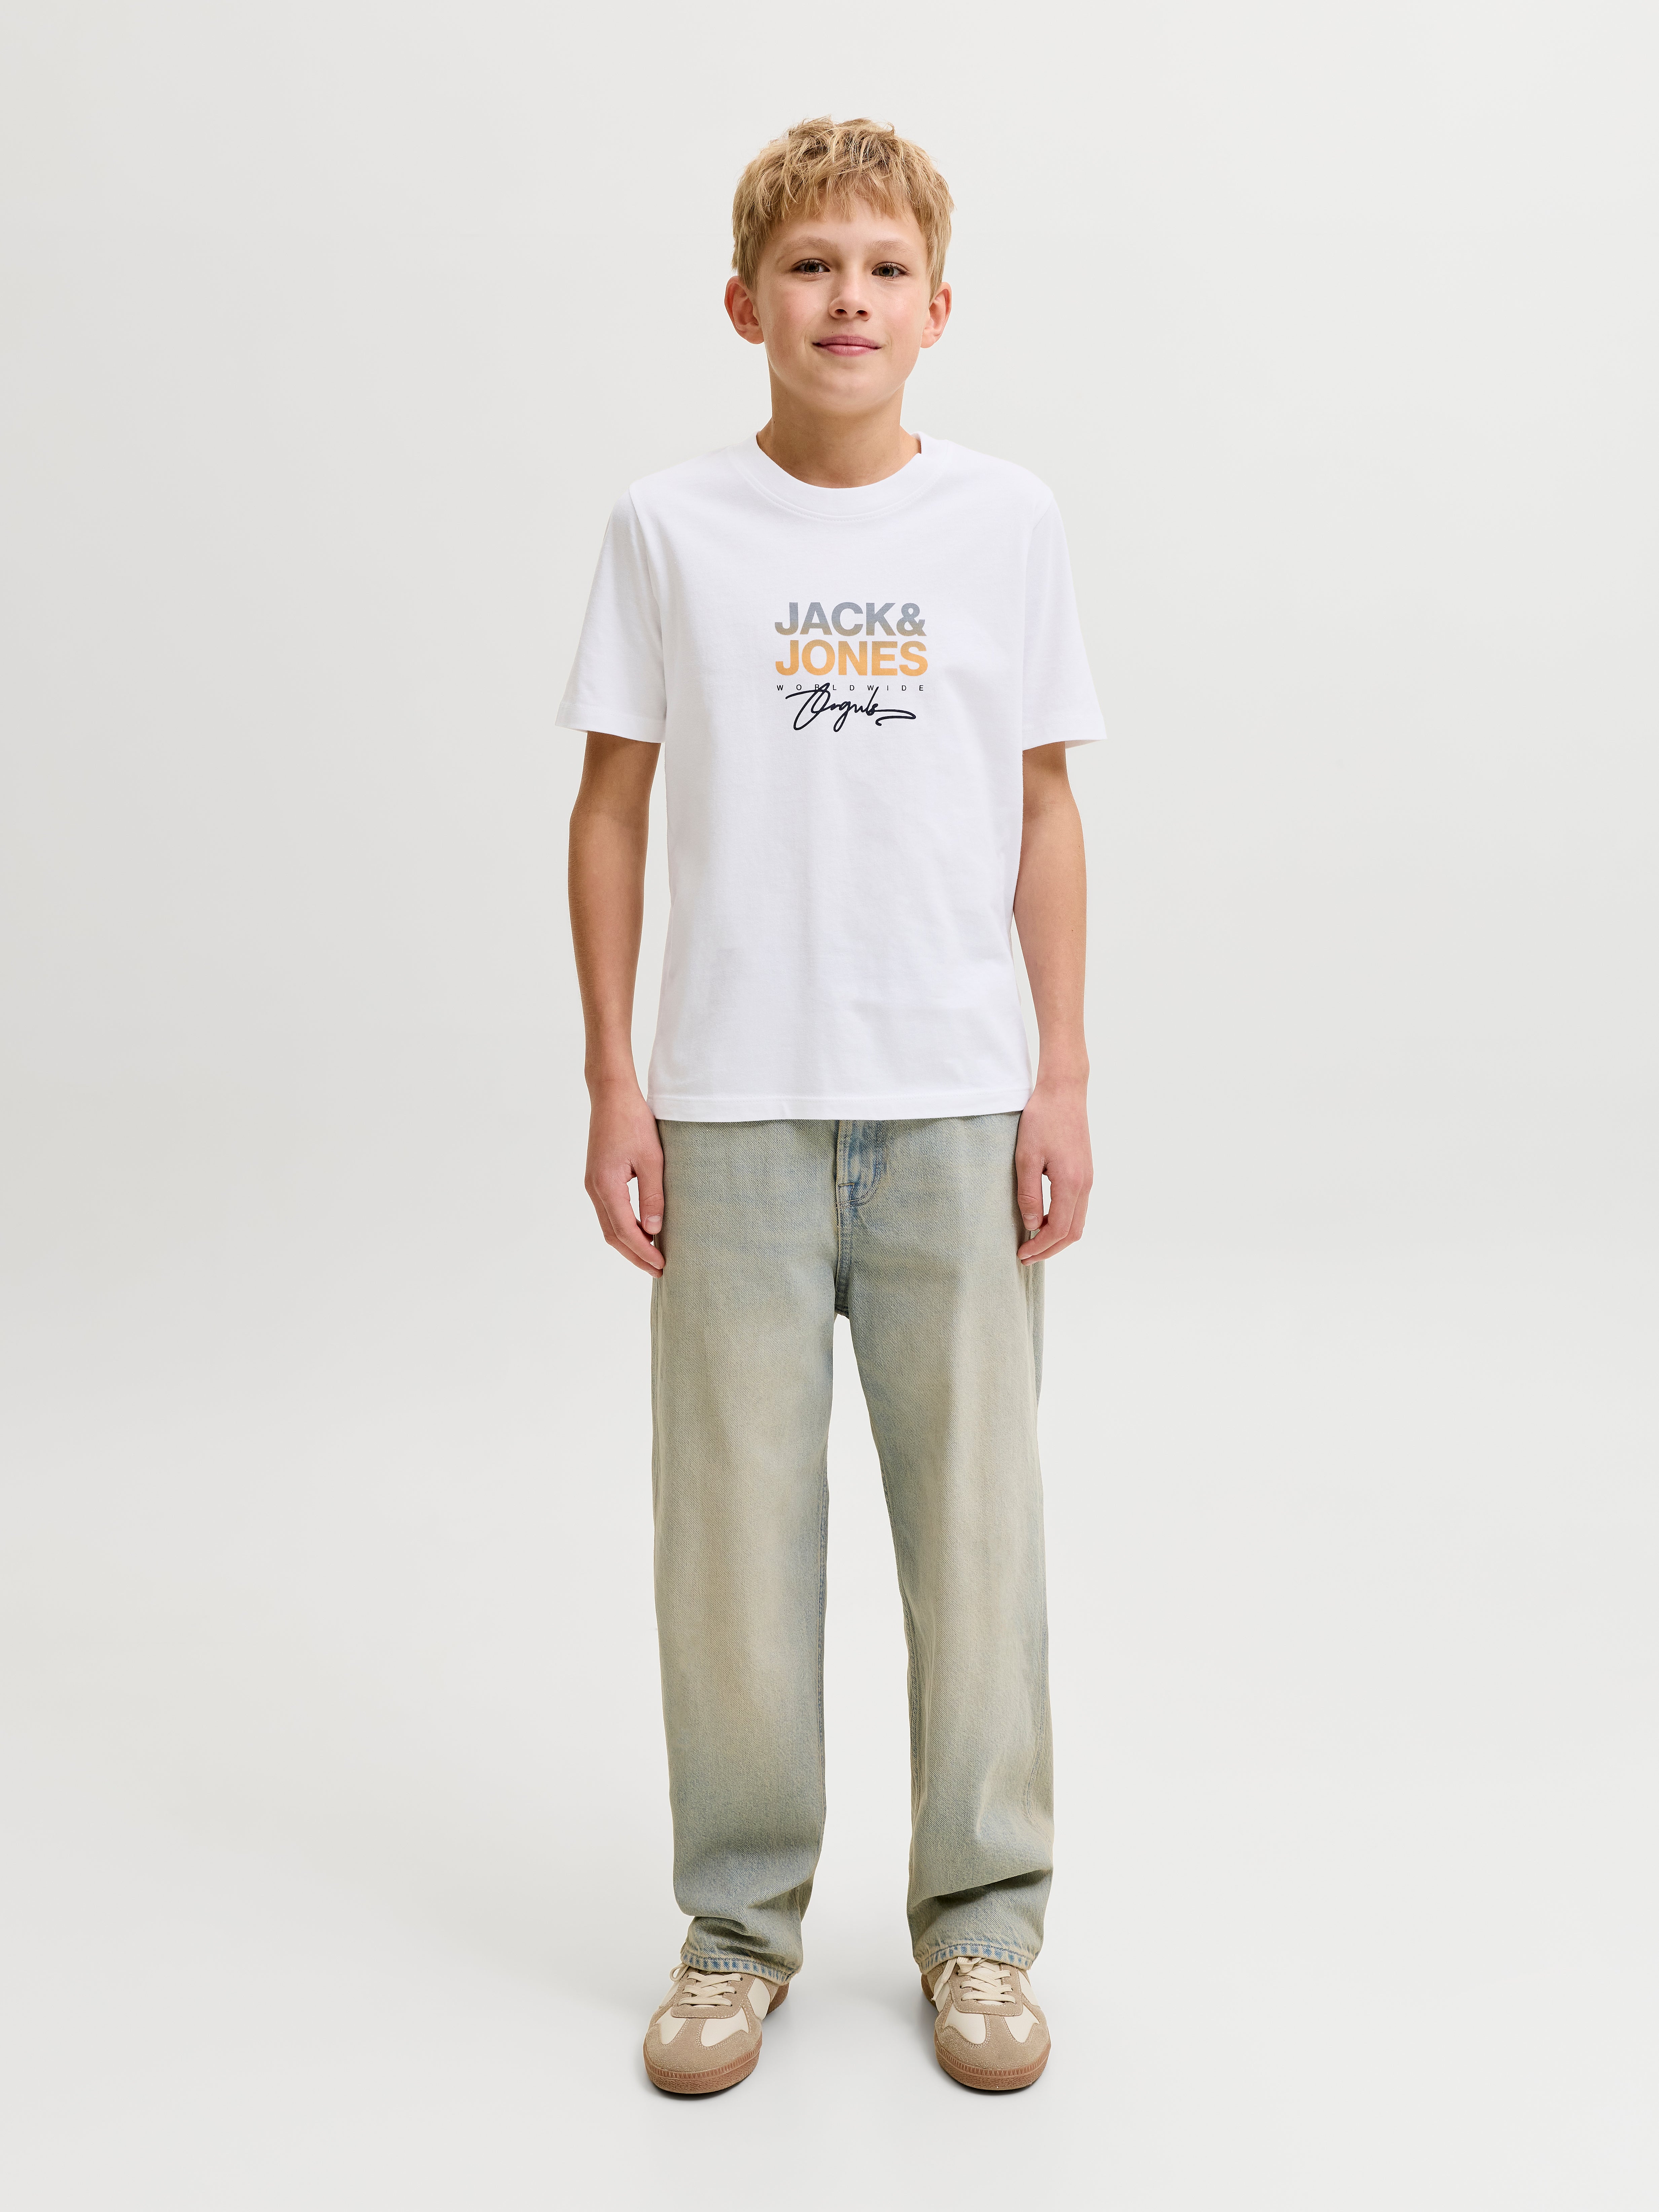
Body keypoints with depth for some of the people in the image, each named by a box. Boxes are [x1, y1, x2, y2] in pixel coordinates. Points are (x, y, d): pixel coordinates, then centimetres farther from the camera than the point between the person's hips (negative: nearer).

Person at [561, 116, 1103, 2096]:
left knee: (974, 1518, 6)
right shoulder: (671, 529, 3)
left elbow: (1043, 814, 8)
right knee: (735, 1524, 6)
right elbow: (614, 808, 5)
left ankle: (980, 1927, 24)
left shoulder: (1008, 523, 6)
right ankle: (740, 1929, 24)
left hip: (958, 1101, 1)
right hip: (734, 1102, 0)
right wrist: (613, 1084, 0)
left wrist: (1062, 1078, 2)